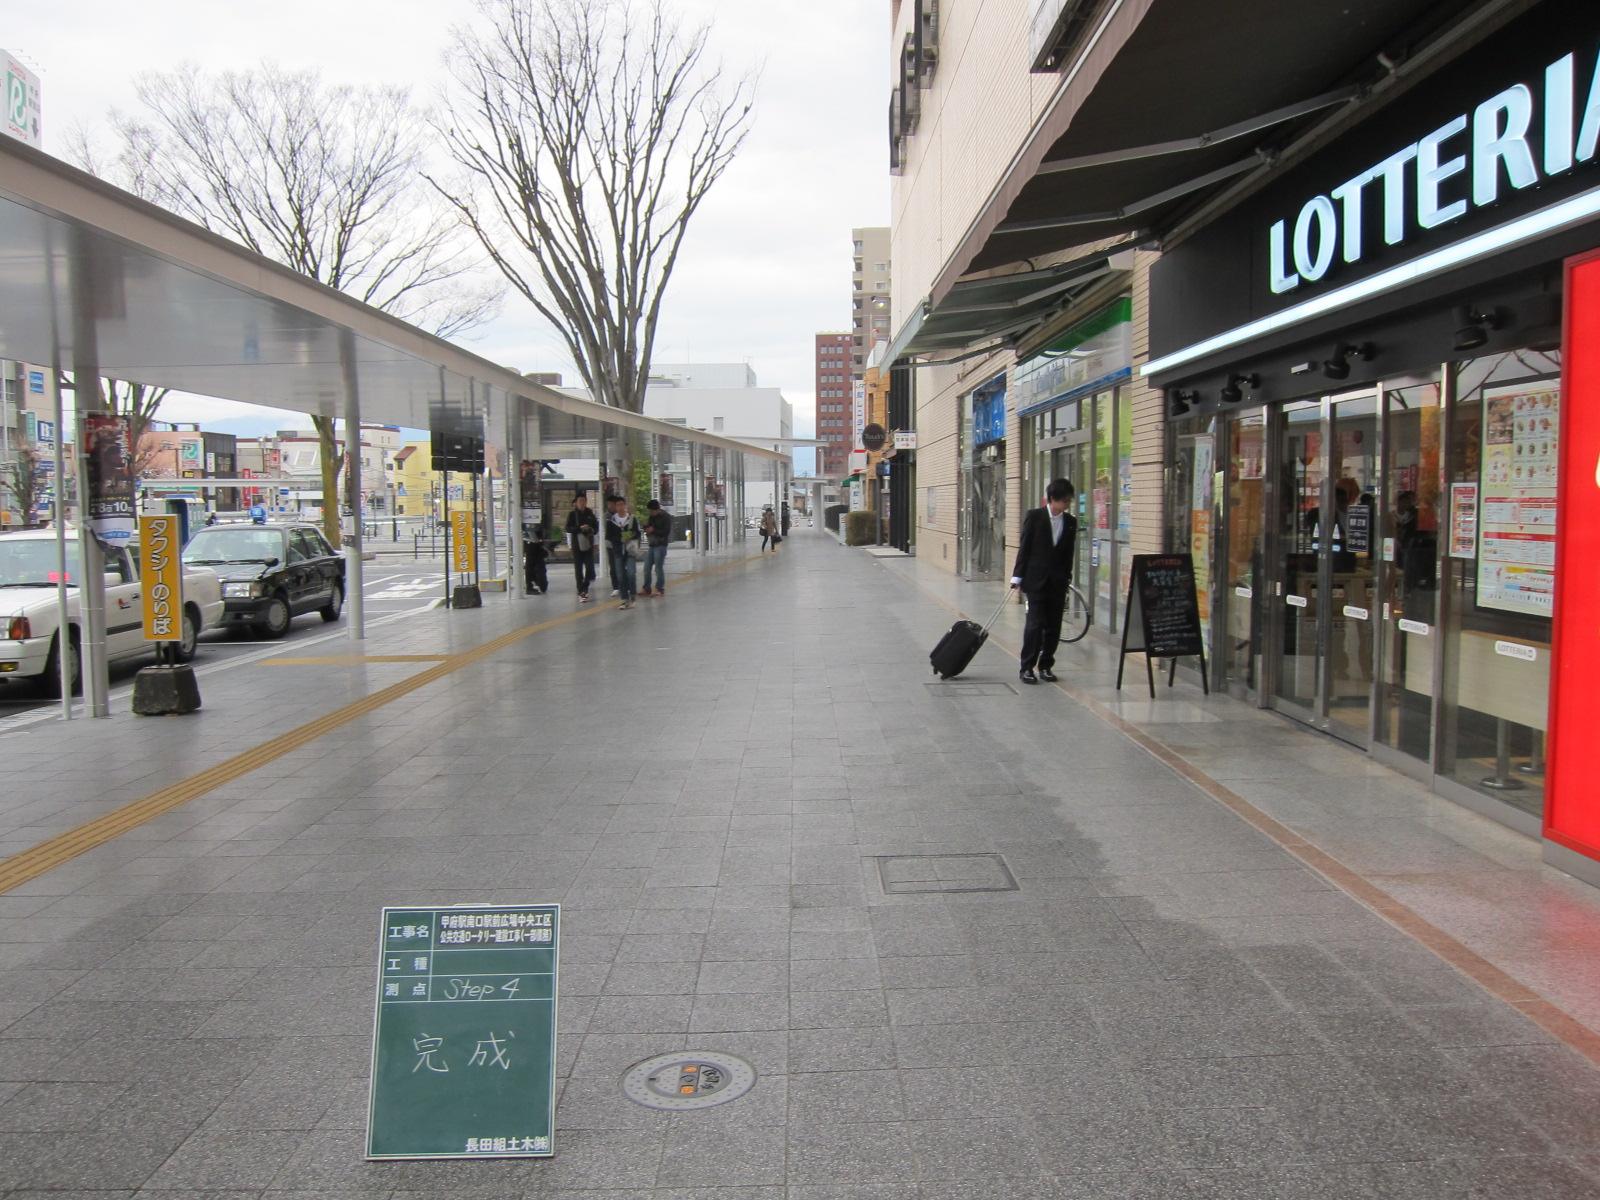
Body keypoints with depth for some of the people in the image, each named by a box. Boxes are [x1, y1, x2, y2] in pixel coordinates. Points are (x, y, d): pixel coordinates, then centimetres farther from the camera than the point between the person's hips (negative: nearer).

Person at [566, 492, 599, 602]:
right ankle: (581, 593, 3)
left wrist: (592, 530, -10)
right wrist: (580, 528, -21)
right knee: (578, 569, -1)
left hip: (588, 544, 2)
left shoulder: (590, 514, 9)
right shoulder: (572, 514, 1)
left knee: (590, 567, -4)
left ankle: (584, 589, 16)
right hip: (577, 545, -2)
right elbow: (568, 528, -7)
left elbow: (596, 527, 13)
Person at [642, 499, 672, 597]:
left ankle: (660, 589, 2)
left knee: (658, 568, -7)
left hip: (660, 545, -8)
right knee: (647, 568, 7)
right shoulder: (651, 517, 14)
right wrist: (646, 525, -1)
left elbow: (666, 532, -14)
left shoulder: (665, 517, -7)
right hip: (652, 545, 8)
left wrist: (654, 530, -16)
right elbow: (647, 529, 21)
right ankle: (647, 589, 14)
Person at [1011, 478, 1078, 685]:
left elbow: (1069, 553, 11)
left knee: (1053, 627, 5)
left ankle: (1045, 665, 16)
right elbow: (1024, 548, -2)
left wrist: (1067, 578, 8)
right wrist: (1017, 576, -5)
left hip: (1058, 582, 4)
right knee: (1035, 623, -8)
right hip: (1036, 580, -4)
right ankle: (1027, 667, -2)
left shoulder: (1070, 522, 7)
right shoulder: (1034, 517, -4)